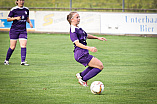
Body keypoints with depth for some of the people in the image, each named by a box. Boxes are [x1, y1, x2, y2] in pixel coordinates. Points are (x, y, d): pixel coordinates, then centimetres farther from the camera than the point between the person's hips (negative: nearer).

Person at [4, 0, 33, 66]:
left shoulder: (26, 10, 8)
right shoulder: (13, 10, -6)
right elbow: (8, 19, -3)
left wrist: (30, 22, 4)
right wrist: (15, 18, -17)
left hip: (23, 31, 3)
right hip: (14, 30, -3)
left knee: (23, 46, -11)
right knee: (12, 47, -1)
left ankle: (23, 61, -13)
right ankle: (6, 60, 17)